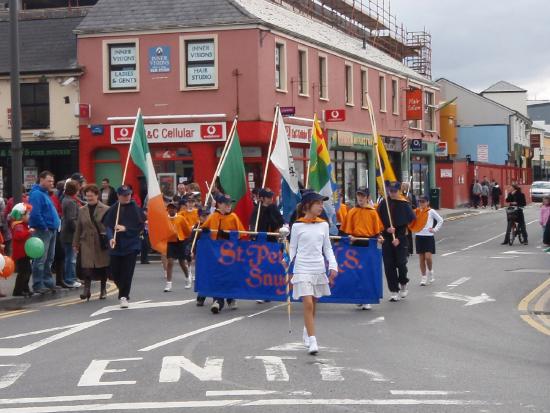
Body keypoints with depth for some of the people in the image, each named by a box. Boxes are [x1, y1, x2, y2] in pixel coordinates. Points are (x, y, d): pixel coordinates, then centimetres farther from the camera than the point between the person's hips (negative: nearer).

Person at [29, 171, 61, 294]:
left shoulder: (45, 193, 18)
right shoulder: (36, 194, -13)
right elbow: (35, 214, -22)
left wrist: (56, 224, 13)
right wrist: (44, 227, -16)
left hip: (51, 230, 10)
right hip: (42, 231, -10)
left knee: (49, 259, 14)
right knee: (40, 260, -8)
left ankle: (48, 282, 21)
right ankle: (38, 285, -6)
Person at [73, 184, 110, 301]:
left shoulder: (105, 209, -2)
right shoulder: (82, 210, 9)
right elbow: (78, 229, 11)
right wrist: (76, 244, 10)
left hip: (102, 244, -2)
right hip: (87, 243, 2)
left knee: (103, 268, 7)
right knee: (86, 267, -10)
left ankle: (103, 290, 21)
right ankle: (87, 289, -6)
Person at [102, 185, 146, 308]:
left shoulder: (136, 209, -2)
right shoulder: (113, 209, 0)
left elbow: (140, 226, -2)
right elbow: (108, 225, -5)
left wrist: (125, 228, -12)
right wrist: (111, 237, -22)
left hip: (131, 245, -2)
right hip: (116, 246, 2)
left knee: (127, 273, -7)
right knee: (115, 273, 9)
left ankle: (124, 296, 1)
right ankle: (124, 292, 35)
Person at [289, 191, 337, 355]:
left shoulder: (323, 225, 7)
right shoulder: (297, 226, -2)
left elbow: (327, 248, 11)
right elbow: (292, 248, 4)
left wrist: (333, 266, 2)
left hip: (319, 269, 4)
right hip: (302, 269, -4)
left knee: (313, 305, 12)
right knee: (308, 304, -13)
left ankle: (307, 333, 34)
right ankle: (312, 341, -13)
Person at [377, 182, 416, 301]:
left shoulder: (405, 205, -2)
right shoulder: (383, 204, 4)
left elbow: (408, 223, -5)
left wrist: (399, 238, -13)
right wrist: (386, 229, -14)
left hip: (401, 239, -2)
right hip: (387, 239, 2)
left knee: (401, 263, -5)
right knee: (389, 265, 0)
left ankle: (403, 284, 23)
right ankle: (394, 291, 7)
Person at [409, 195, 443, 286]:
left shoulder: (431, 211, -3)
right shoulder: (416, 212, 7)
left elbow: (440, 220, 2)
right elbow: (412, 223, 16)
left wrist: (435, 229, -4)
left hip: (429, 237, -4)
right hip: (419, 237, 4)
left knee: (428, 257, -12)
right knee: (421, 258, 5)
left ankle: (430, 272, 15)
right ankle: (423, 278, 13)